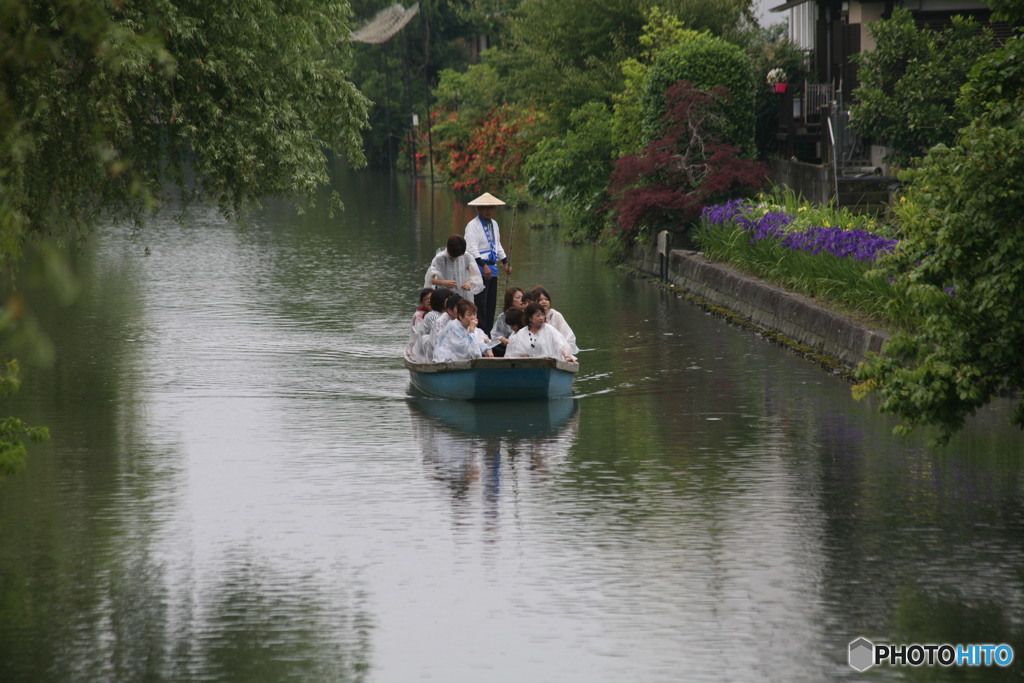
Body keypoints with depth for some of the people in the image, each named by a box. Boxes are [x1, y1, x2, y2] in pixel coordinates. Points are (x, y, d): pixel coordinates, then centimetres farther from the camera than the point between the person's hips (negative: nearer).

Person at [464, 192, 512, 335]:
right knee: (480, 305, -11)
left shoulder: (494, 224, 17)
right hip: (479, 268, -8)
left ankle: (488, 334, 17)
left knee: (491, 304, 11)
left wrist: (506, 262, 18)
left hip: (492, 269, 8)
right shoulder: (473, 225, -9)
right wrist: (484, 266, -24)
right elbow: (472, 249, -17)